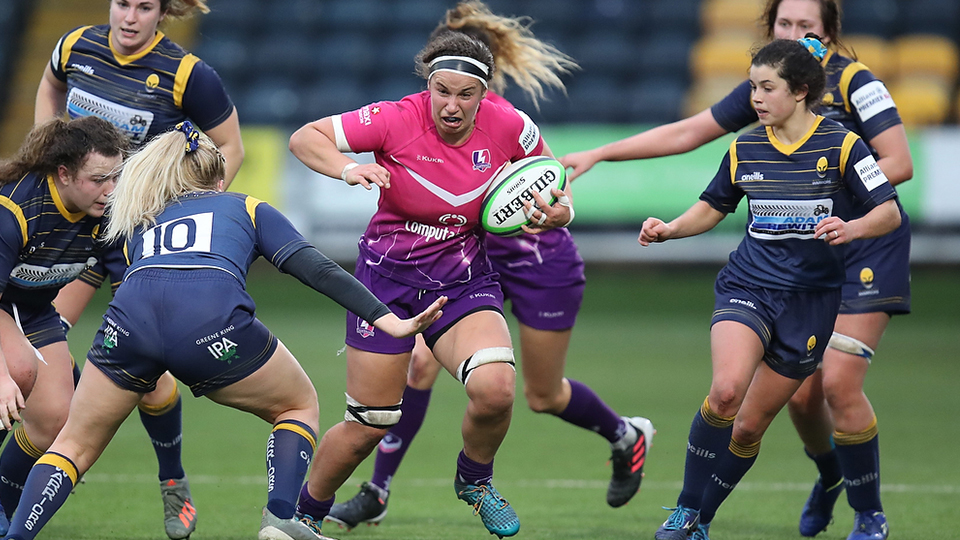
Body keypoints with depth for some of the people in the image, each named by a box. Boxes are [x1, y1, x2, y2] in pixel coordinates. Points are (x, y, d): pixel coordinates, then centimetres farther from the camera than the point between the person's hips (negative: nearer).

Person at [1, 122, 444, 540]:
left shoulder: (138, 224, 37)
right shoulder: (248, 208, 29)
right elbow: (313, 267, 17)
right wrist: (387, 320, 12)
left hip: (130, 318, 2)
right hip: (212, 321, -2)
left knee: (75, 444, 22)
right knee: (299, 407, 23)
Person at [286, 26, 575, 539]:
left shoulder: (508, 126, -11)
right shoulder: (396, 120, -18)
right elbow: (305, 137, -13)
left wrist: (559, 209, -13)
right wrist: (348, 169, -32)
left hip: (464, 277, 2)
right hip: (388, 275, -1)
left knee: (495, 389, -25)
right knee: (368, 424, -1)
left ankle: (474, 480, 8)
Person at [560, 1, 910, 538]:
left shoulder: (855, 82, -12)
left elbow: (900, 164, -14)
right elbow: (685, 134, 11)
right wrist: (598, 154, 9)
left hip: (867, 249, -5)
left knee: (839, 383, -15)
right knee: (801, 393, 1)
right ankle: (829, 477, 33)